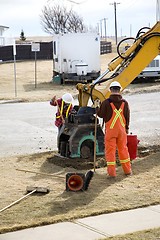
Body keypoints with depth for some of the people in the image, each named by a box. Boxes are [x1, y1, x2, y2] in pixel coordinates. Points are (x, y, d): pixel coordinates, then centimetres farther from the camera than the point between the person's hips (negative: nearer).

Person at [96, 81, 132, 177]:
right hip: (121, 129, 3)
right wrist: (127, 128, 20)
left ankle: (112, 172, 3)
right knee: (123, 149, 14)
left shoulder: (106, 102, -12)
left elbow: (101, 114, -3)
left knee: (110, 150, 3)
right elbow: (127, 117, 7)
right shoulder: (125, 103, -1)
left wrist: (97, 108, 17)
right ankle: (127, 170, 21)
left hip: (110, 130, -3)